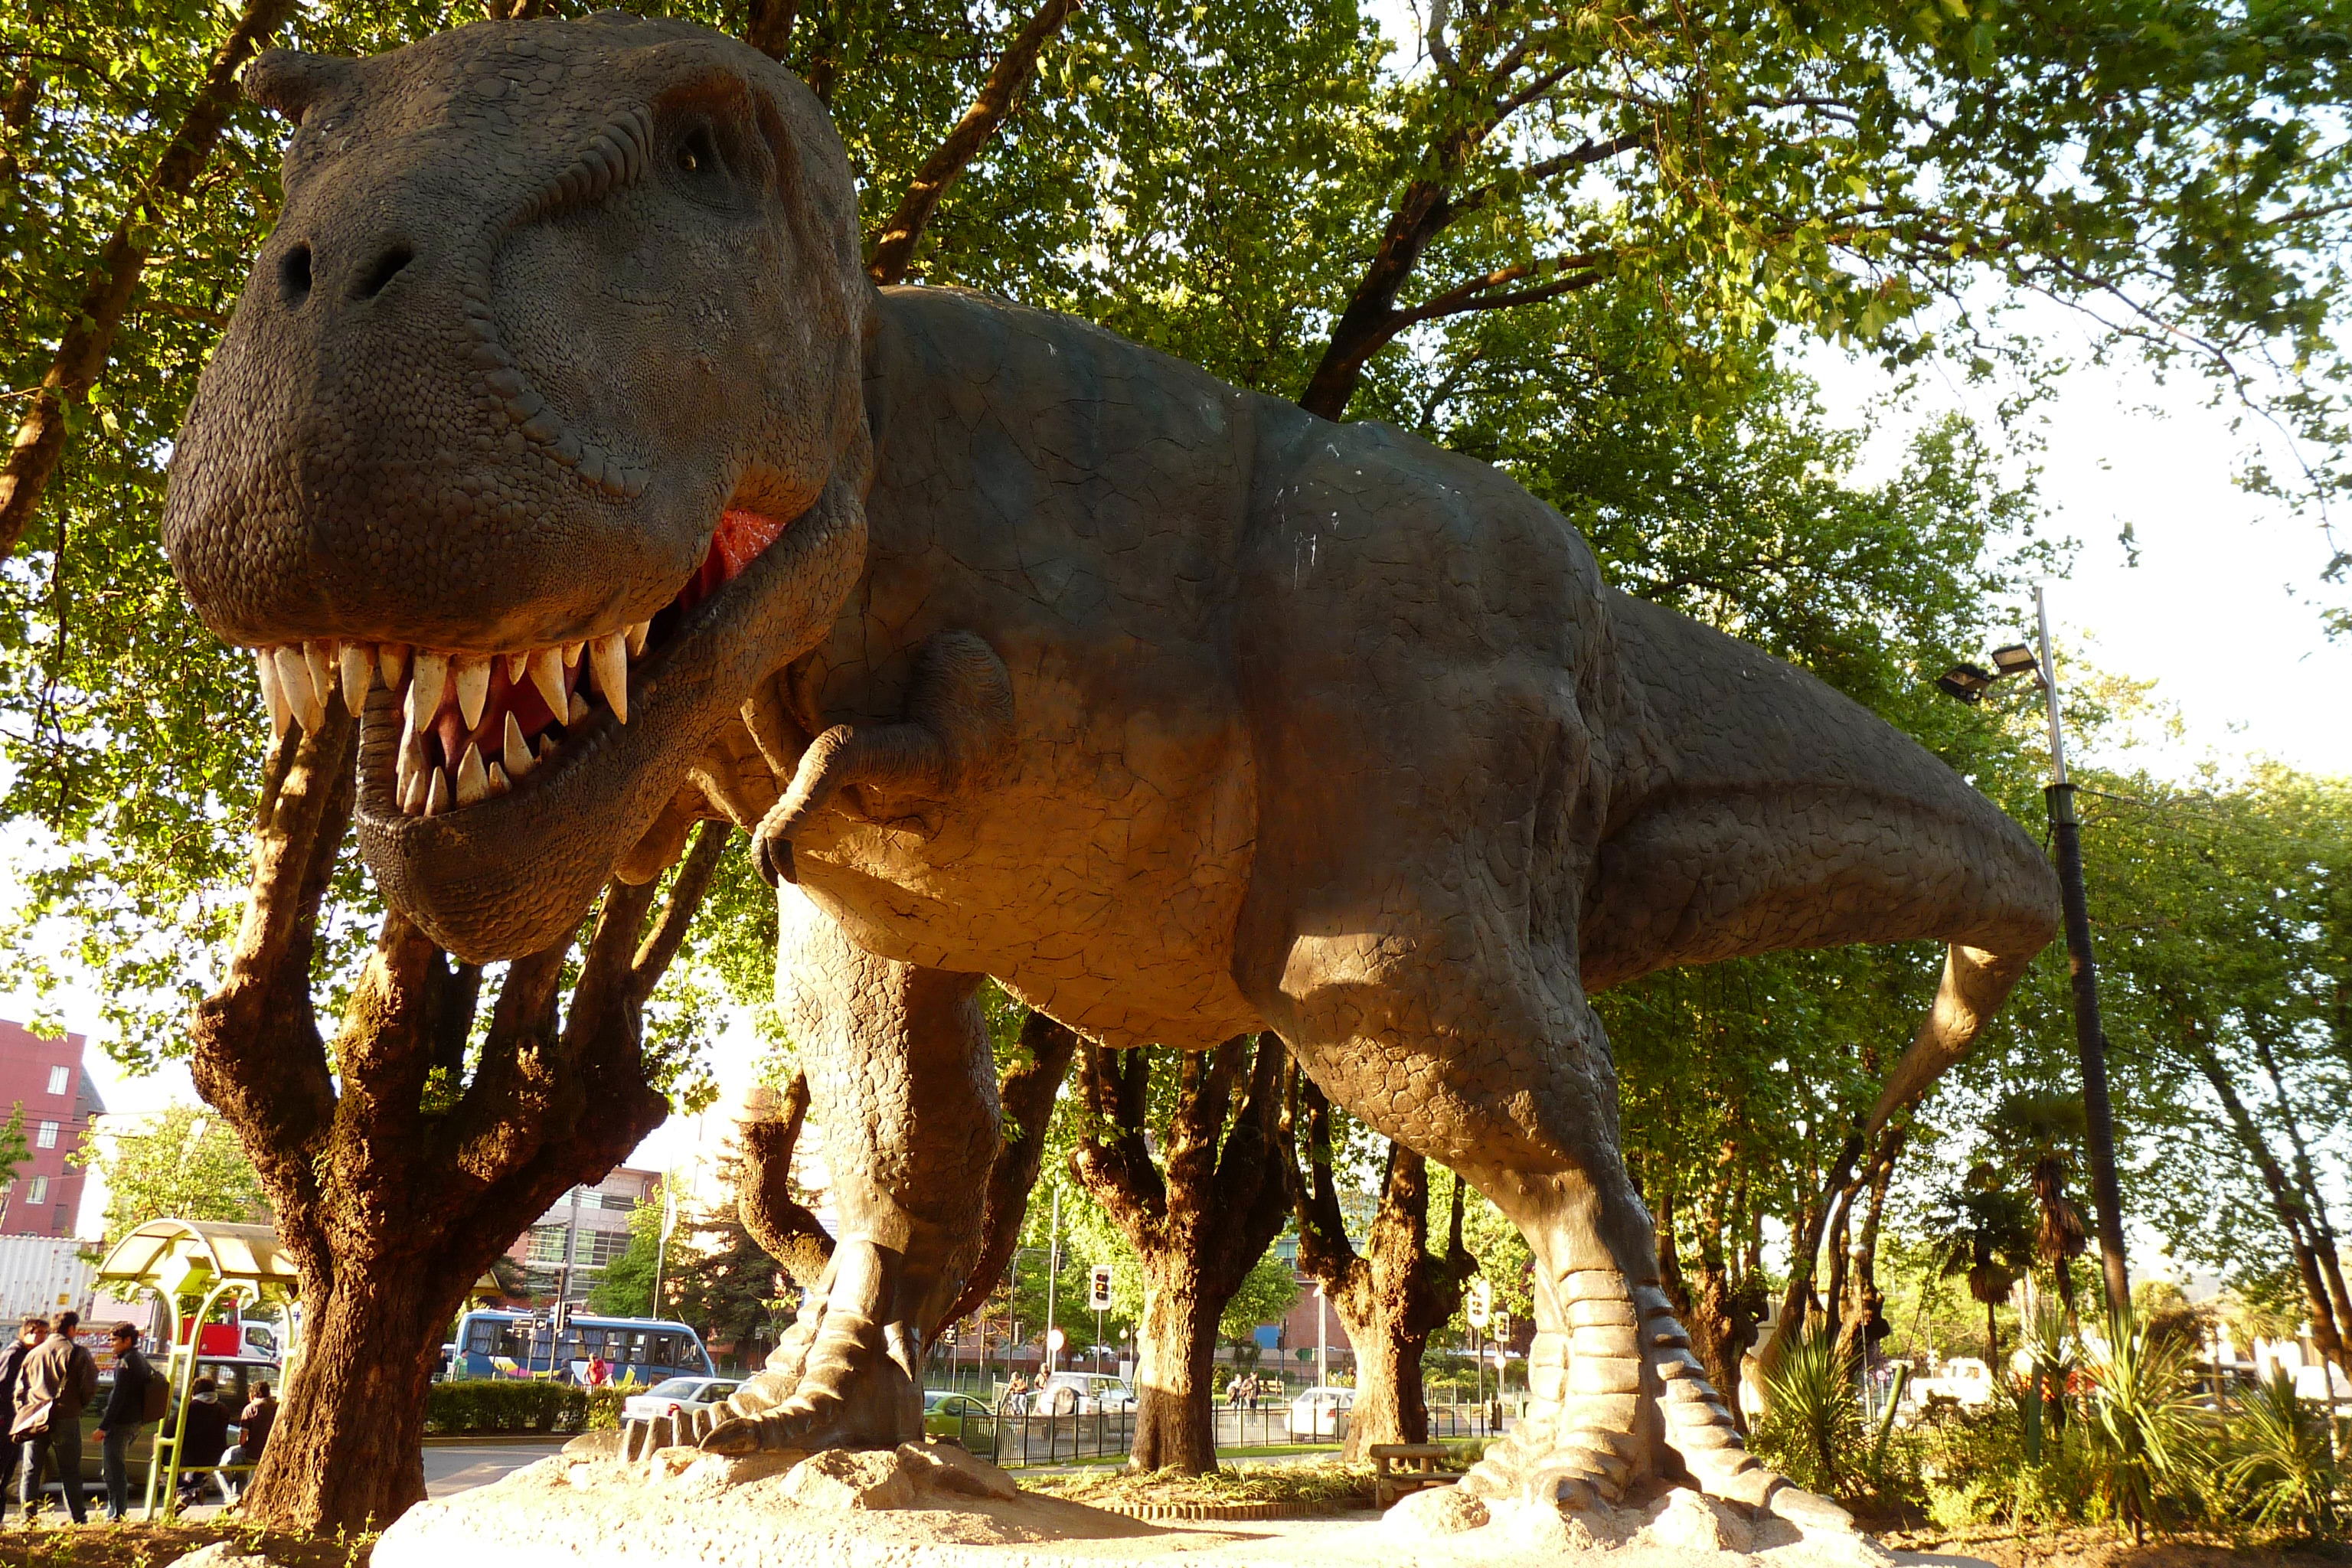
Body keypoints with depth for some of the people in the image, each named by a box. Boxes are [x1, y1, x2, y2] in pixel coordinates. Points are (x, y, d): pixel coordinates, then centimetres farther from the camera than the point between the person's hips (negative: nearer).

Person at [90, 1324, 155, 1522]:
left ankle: (116, 1514, -7)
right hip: (136, 1422, 10)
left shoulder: (125, 1362, -14)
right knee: (119, 1470, 18)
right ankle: (120, 1511, 22)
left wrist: (103, 1426, -19)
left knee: (112, 1471, -6)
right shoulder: (141, 1360, 16)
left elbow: (118, 1396, -19)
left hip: (120, 1423, -10)